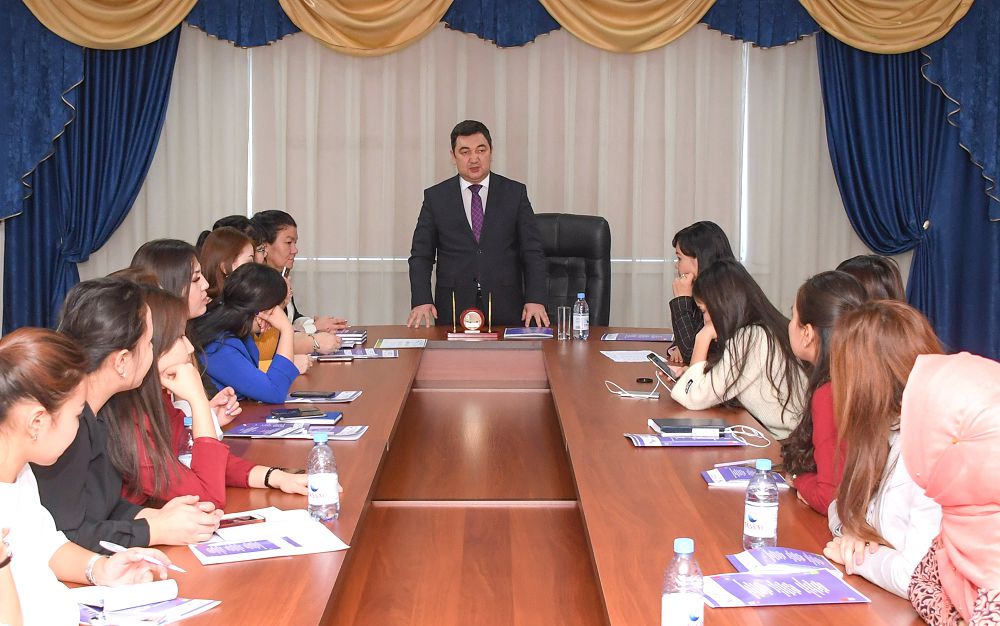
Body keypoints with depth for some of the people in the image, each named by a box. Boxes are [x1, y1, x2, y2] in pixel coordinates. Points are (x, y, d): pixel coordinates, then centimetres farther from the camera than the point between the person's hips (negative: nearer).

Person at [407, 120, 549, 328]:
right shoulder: (435, 197, 8)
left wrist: (535, 300, -8)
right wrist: (421, 301, -8)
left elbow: (533, 252, 5)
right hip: (453, 310, 0)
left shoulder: (514, 192, 8)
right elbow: (420, 255, 7)